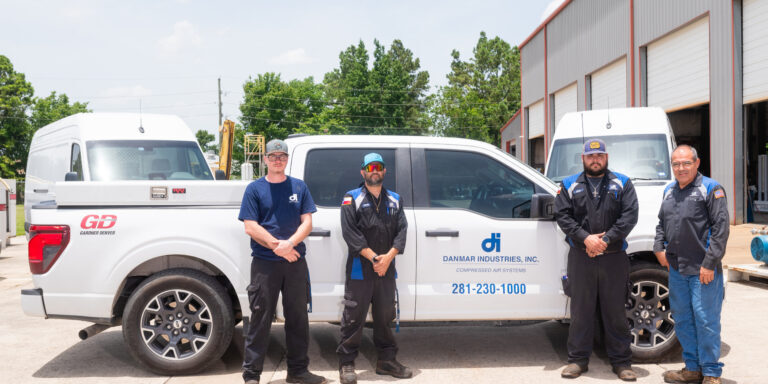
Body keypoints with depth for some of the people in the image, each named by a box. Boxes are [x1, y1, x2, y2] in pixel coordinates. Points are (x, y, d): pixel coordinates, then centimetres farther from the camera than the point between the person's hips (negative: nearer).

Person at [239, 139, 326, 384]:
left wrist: (289, 244, -15)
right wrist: (278, 246, -14)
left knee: (298, 318, 10)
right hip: (264, 263, -3)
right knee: (260, 319, 0)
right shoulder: (254, 189, 2)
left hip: (296, 262, 3)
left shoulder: (299, 187, 9)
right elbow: (251, 228, -6)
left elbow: (307, 223, 2)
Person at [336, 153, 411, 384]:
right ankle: (346, 363, 9)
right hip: (360, 269, -4)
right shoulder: (352, 199, 1)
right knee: (353, 317, -1)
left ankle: (387, 360, 24)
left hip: (386, 269, 4)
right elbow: (349, 232, -9)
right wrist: (373, 257, -15)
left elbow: (402, 230, 5)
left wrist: (389, 256, -11)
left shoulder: (395, 200, 14)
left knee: (385, 316, 12)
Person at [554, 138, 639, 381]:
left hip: (614, 258, 0)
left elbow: (630, 215, -3)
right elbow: (562, 215, 0)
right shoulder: (569, 185, 9)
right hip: (580, 258, 0)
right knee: (580, 310, 6)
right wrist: (585, 238, -13)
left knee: (615, 311, 7)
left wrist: (606, 239, -14)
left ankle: (621, 361, 18)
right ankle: (578, 360, 17)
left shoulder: (622, 184, 8)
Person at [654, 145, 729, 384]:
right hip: (676, 269, 7)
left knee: (706, 321, -2)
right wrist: (659, 247, 6)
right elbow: (661, 223, 24)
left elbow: (721, 228, -11)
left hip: (703, 270, -7)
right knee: (682, 320, 13)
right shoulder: (669, 191, 14)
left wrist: (709, 263, -16)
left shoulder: (711, 189, -6)